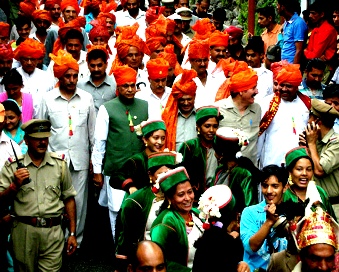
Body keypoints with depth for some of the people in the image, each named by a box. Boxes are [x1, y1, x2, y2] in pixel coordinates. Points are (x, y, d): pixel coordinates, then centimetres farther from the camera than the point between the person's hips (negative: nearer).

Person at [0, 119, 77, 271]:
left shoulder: (60, 164, 8)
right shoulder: (12, 167, 3)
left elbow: (69, 199, 11)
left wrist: (72, 233, 8)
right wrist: (15, 185, -15)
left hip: (53, 231, 0)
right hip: (24, 231, 0)